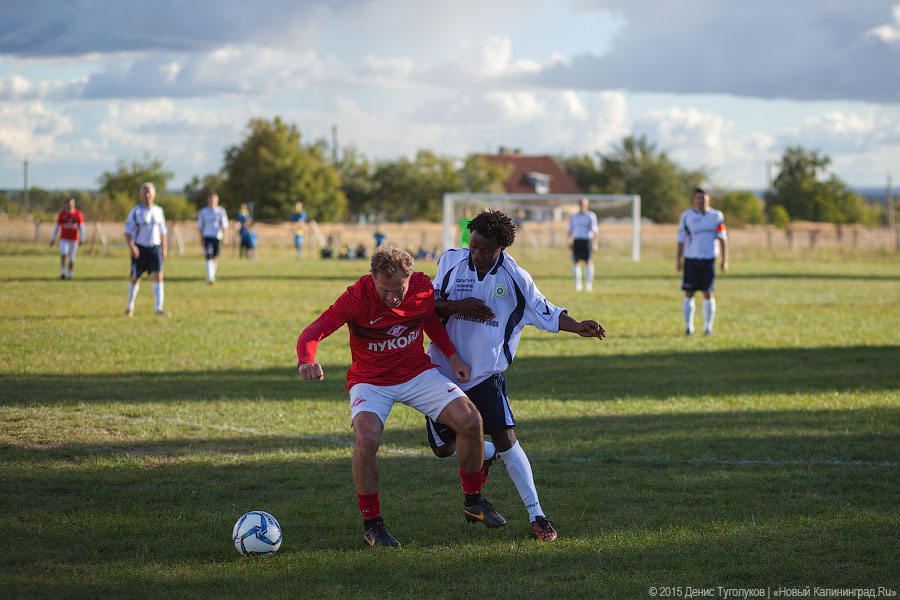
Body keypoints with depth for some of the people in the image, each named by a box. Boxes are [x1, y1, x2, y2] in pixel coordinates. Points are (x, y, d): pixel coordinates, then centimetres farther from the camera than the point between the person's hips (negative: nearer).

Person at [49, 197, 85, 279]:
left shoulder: (78, 214, -3)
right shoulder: (62, 214, -1)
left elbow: (81, 227, -2)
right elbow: (57, 226, 5)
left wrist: (81, 239, -9)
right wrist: (53, 239, 3)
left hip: (74, 240, 0)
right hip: (64, 239, 0)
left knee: (72, 258, 5)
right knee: (63, 255, -19)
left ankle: (69, 274, 20)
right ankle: (63, 273, -21)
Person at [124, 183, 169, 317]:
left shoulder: (158, 211, 9)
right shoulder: (136, 212, -3)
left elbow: (163, 232, 18)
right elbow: (127, 232, -5)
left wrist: (163, 250, 15)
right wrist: (131, 246, -21)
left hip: (155, 248, 2)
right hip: (139, 249, -2)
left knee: (158, 276, -12)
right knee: (135, 278, 6)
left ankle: (159, 308, -15)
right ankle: (129, 306, 27)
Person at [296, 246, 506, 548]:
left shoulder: (423, 287, -12)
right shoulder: (357, 297, -24)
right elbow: (311, 333, -31)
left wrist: (452, 355, 3)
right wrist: (306, 361, -53)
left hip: (418, 373, 4)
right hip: (371, 381, -3)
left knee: (471, 421, -13)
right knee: (366, 440, -31)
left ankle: (473, 502, 12)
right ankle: (372, 524, -9)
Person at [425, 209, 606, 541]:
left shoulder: (514, 277, -7)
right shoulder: (451, 261, -3)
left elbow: (545, 312, -1)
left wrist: (578, 326, -18)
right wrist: (456, 305, -18)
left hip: (486, 375, -3)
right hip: (443, 371, 3)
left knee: (505, 439, -16)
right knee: (444, 448, 8)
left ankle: (536, 515, -9)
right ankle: (486, 454, 42)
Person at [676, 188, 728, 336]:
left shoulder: (716, 216, 6)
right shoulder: (687, 216, 6)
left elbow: (722, 238, 7)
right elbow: (681, 239, 9)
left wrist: (725, 260, 1)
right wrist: (678, 260, 5)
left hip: (709, 259, 0)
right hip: (691, 258, 0)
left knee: (708, 294, 0)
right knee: (689, 293, -2)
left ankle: (708, 327, 7)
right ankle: (688, 327, 6)